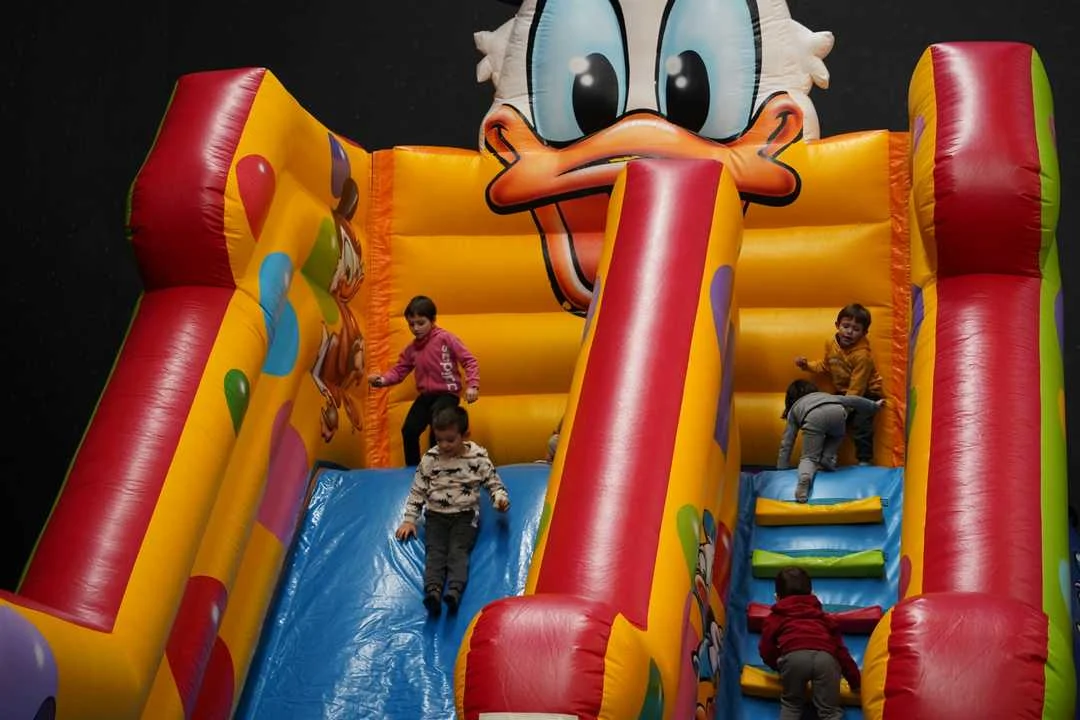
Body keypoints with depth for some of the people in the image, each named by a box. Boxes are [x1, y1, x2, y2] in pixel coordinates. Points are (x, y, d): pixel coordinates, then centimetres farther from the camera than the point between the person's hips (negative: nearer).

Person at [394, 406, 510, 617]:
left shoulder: (478, 457, -2)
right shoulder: (429, 459, 3)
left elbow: (494, 483, 6)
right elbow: (417, 490, 10)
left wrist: (501, 499, -16)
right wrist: (409, 519, 5)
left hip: (465, 515, -2)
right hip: (436, 515, 2)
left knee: (458, 551, -25)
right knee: (434, 552, -22)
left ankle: (455, 592, -47)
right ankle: (433, 592, -44)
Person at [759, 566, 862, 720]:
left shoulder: (774, 618, 33)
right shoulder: (822, 616, 40)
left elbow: (767, 651, 25)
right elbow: (840, 648, 35)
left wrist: (779, 666, 45)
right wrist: (855, 680, 38)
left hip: (794, 656, -2)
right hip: (825, 656, 2)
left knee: (791, 704, 20)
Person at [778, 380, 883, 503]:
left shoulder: (793, 409, 37)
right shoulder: (826, 395, 47)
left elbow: (786, 443, 34)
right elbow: (852, 400, 43)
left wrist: (782, 470, 36)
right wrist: (874, 406, 56)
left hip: (813, 417, -2)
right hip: (836, 411, 2)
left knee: (809, 457, 4)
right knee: (836, 435, 36)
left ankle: (805, 476, -28)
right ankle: (828, 458, 10)